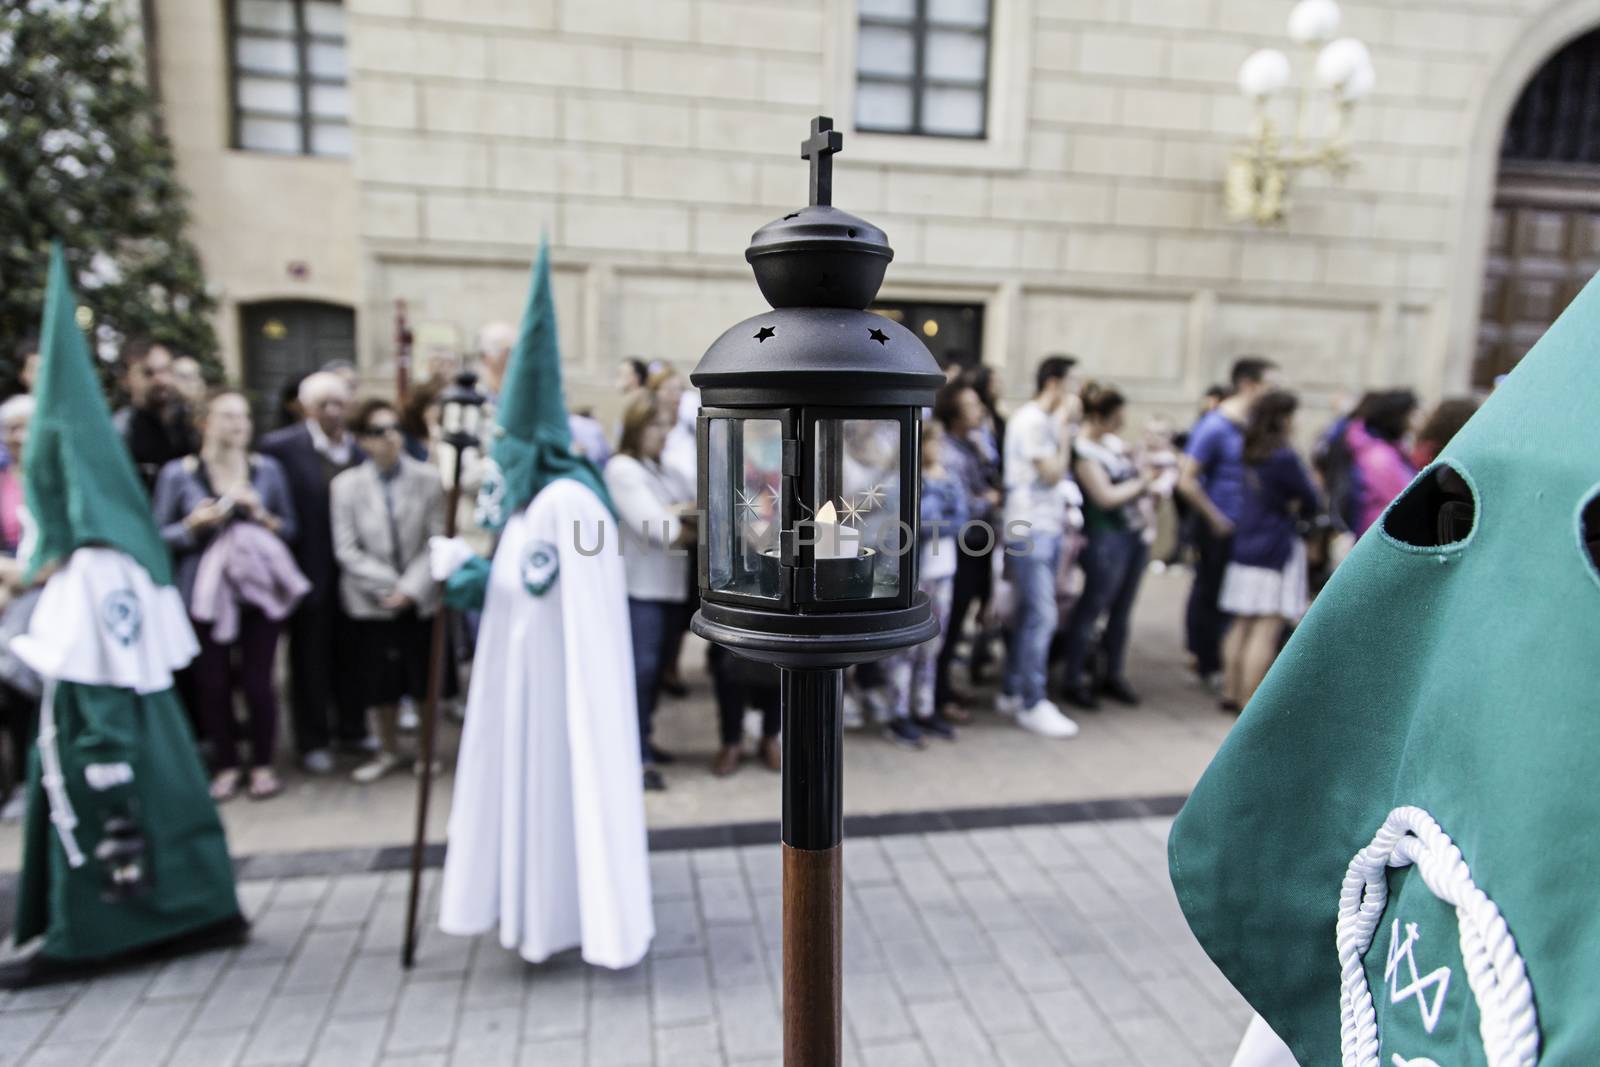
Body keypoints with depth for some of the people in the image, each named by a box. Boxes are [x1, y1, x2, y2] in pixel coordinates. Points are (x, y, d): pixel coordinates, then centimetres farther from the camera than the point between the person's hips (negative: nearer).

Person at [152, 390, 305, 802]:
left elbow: (290, 528, 9)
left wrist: (262, 516, -10)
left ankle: (262, 765, 17)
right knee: (212, 683, 4)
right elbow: (159, 536, 3)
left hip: (259, 590, 0)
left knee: (257, 680, 1)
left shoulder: (267, 469, 4)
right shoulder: (178, 473, 0)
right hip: (205, 593, 0)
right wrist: (194, 525, -14)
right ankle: (226, 766, 21)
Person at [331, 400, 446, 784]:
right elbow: (346, 549, -5)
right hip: (371, 602, 1)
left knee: (425, 680, 8)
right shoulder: (346, 485, -3)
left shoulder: (428, 479, -7)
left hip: (420, 599, -1)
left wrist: (411, 587, -14)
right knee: (380, 683, 12)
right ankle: (388, 752, 31)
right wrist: (388, 585, -11)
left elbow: (437, 542, -8)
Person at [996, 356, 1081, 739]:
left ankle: (1012, 693, 23)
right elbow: (1052, 473, -15)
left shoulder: (1047, 420, 17)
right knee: (1041, 616, -8)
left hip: (1046, 528, 10)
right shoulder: (1031, 420, -12)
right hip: (1029, 531, -10)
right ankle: (1032, 704, 0)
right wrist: (1065, 430, -8)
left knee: (1029, 614, 13)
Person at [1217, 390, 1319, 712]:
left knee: (1242, 625, 13)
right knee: (1267, 631, -5)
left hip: (1246, 547, 8)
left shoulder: (1251, 453, 7)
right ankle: (1250, 704, -5)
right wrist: (1295, 508, 13)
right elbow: (1310, 502, -6)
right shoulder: (1285, 458, -15)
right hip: (1276, 552, -8)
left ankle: (1231, 692, 19)